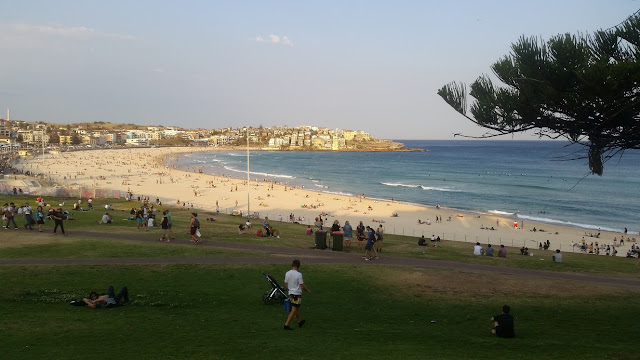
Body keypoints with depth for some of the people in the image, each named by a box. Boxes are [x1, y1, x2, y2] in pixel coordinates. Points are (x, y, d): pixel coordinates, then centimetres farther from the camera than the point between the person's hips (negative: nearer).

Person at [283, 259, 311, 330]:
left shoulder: (287, 273, 0)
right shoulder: (299, 274, -18)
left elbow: (285, 285, 8)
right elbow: (302, 286, -15)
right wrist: (308, 291, 2)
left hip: (290, 293, 7)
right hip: (297, 294, -7)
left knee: (297, 309, 22)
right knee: (293, 310, -2)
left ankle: (299, 322, 37)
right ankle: (286, 325, -6)